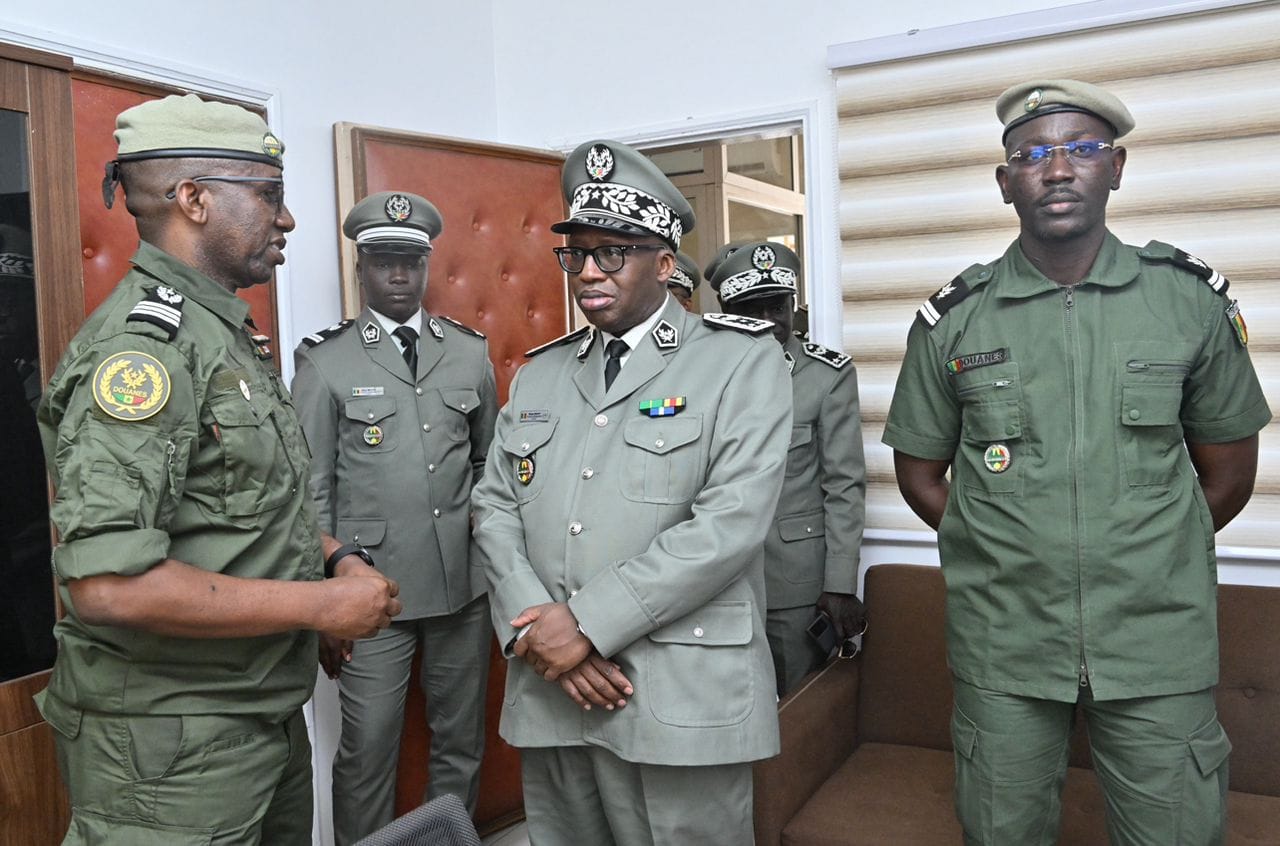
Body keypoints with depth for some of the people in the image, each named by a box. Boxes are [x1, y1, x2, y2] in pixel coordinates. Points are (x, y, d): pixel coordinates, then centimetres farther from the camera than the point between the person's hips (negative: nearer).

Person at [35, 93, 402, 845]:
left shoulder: (227, 334, 10)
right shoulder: (143, 345, -21)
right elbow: (107, 584, -29)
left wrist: (336, 556, 1)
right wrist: (321, 604, -22)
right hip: (175, 754, -9)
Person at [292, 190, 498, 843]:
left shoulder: (470, 353, 6)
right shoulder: (325, 362, -3)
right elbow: (312, 491, -3)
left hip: (466, 586, 3)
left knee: (461, 746, 15)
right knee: (367, 753, 6)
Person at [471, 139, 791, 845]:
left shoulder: (741, 360, -4)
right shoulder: (537, 375, 13)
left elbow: (731, 522, -15)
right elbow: (495, 507, 8)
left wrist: (588, 622, -16)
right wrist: (531, 628, -9)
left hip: (682, 705, -4)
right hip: (549, 695, 5)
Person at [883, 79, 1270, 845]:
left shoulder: (1192, 298, 0)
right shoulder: (953, 319, -2)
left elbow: (1229, 472, 8)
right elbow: (921, 476, 6)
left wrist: (1147, 563, 9)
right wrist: (1009, 555, 4)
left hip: (1160, 640, 0)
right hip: (1003, 641, 0)